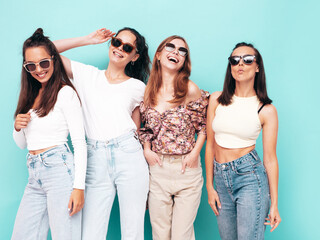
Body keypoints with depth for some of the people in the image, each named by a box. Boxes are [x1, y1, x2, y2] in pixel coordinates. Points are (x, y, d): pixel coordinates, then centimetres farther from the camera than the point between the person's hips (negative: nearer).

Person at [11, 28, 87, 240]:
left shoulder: (65, 93, -3)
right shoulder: (30, 96, 18)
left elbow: (80, 143, -8)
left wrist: (79, 187, -15)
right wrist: (18, 127, 1)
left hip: (59, 169, -7)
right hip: (35, 176, 7)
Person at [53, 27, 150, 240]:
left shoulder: (138, 87, 12)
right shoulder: (87, 75, 14)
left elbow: (137, 128, 13)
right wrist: (89, 40, 12)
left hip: (129, 157, 0)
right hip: (96, 161, 1)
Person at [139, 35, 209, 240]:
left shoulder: (190, 90, -7)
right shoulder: (148, 91, 4)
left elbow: (204, 125, 4)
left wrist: (195, 152, -7)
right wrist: (146, 150, 3)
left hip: (186, 169, -3)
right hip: (156, 168, 3)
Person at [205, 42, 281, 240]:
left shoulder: (266, 110, -4)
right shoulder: (217, 100, 3)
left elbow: (270, 158, -1)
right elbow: (210, 144, 8)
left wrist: (274, 204, 0)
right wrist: (210, 186, 8)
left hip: (250, 176, -3)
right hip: (221, 178, 4)